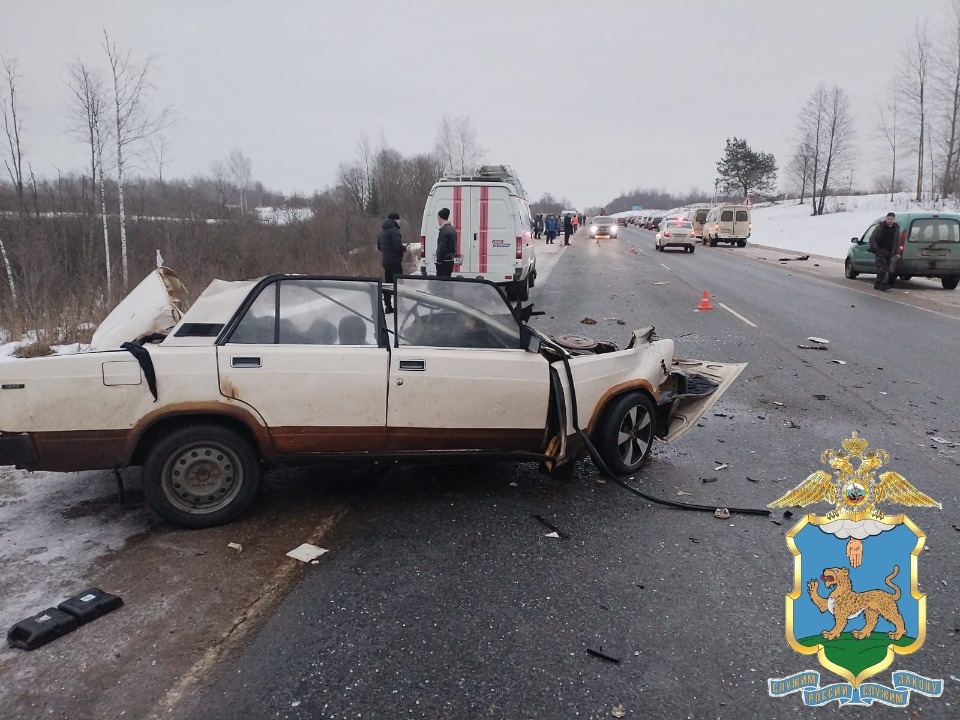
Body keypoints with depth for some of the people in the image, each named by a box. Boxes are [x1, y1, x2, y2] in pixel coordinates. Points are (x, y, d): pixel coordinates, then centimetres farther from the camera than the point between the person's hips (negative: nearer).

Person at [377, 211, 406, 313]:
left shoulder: (382, 231, 15)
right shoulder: (394, 230, -14)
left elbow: (378, 246, 21)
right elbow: (397, 246, -22)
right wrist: (404, 248, -4)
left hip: (385, 260, 9)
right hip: (394, 261, -9)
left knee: (387, 283, 13)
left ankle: (388, 306, 16)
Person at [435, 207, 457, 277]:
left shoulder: (444, 230, -17)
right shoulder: (452, 229, 14)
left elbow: (442, 248, -21)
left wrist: (438, 260, -15)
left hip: (444, 262, -10)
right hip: (450, 261, 10)